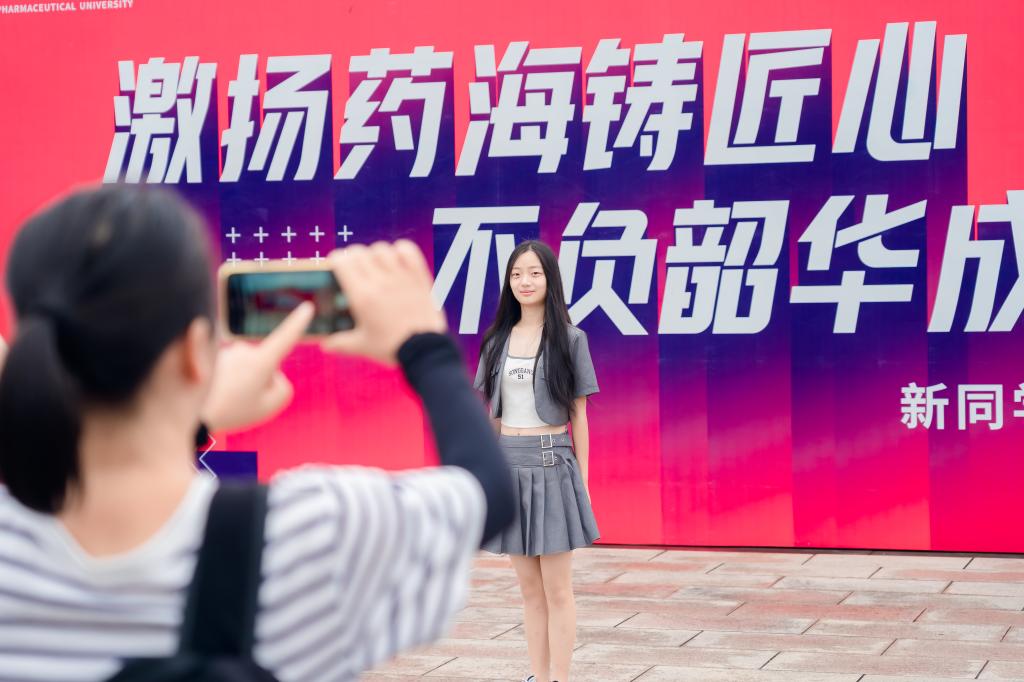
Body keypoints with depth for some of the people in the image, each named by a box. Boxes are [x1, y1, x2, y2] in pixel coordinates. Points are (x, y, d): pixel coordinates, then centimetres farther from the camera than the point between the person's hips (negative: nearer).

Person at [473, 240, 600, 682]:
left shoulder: (569, 340, -2)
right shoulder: (497, 340, 8)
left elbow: (578, 414, 0)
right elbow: (491, 413, 11)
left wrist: (582, 480, -2)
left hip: (551, 465, -4)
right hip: (508, 464, 4)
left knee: (557, 590, 0)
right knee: (529, 589, 10)